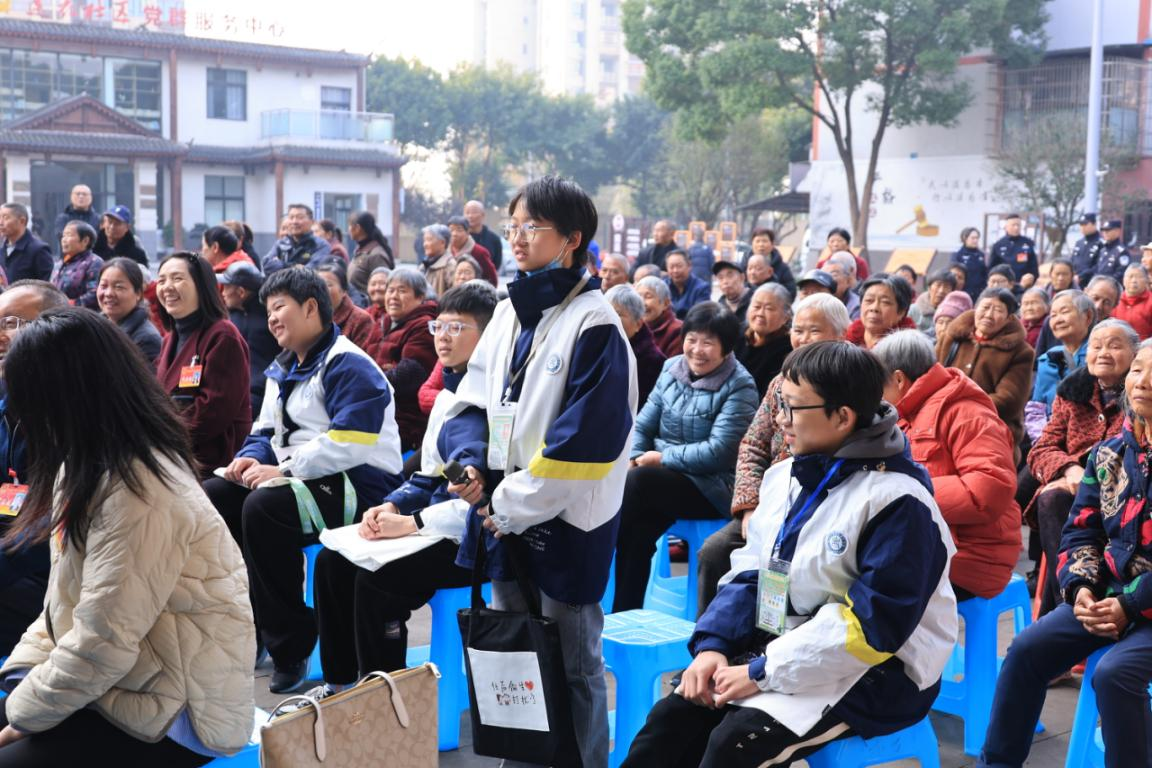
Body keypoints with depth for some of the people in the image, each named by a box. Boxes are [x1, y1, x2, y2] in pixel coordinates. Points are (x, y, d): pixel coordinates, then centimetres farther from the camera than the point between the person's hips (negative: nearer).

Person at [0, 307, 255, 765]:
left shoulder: (137, 494, -25)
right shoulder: (102, 464, 6)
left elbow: (101, 646, -25)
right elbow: (71, 596, 12)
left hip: (177, 711, -9)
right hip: (130, 681, 9)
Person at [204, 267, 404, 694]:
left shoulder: (348, 365, -13)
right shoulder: (283, 369, 18)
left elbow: (349, 445, -24)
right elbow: (266, 430, 21)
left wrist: (282, 471, -23)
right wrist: (249, 459, -3)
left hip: (357, 486, -9)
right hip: (298, 479, 9)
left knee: (264, 506, -33)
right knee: (211, 497, -6)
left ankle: (290, 646, -20)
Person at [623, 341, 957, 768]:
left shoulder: (898, 501, -19)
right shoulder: (785, 476, 7)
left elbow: (872, 625, -23)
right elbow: (751, 573, 11)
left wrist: (763, 673, -22)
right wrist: (713, 646, -6)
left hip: (874, 673, -7)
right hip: (785, 652, 7)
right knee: (673, 717, -11)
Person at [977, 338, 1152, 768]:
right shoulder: (1109, 454, 8)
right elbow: (1081, 531, 9)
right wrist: (1080, 589, -9)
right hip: (1106, 595, 6)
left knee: (1115, 672, -29)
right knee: (1026, 651, -9)